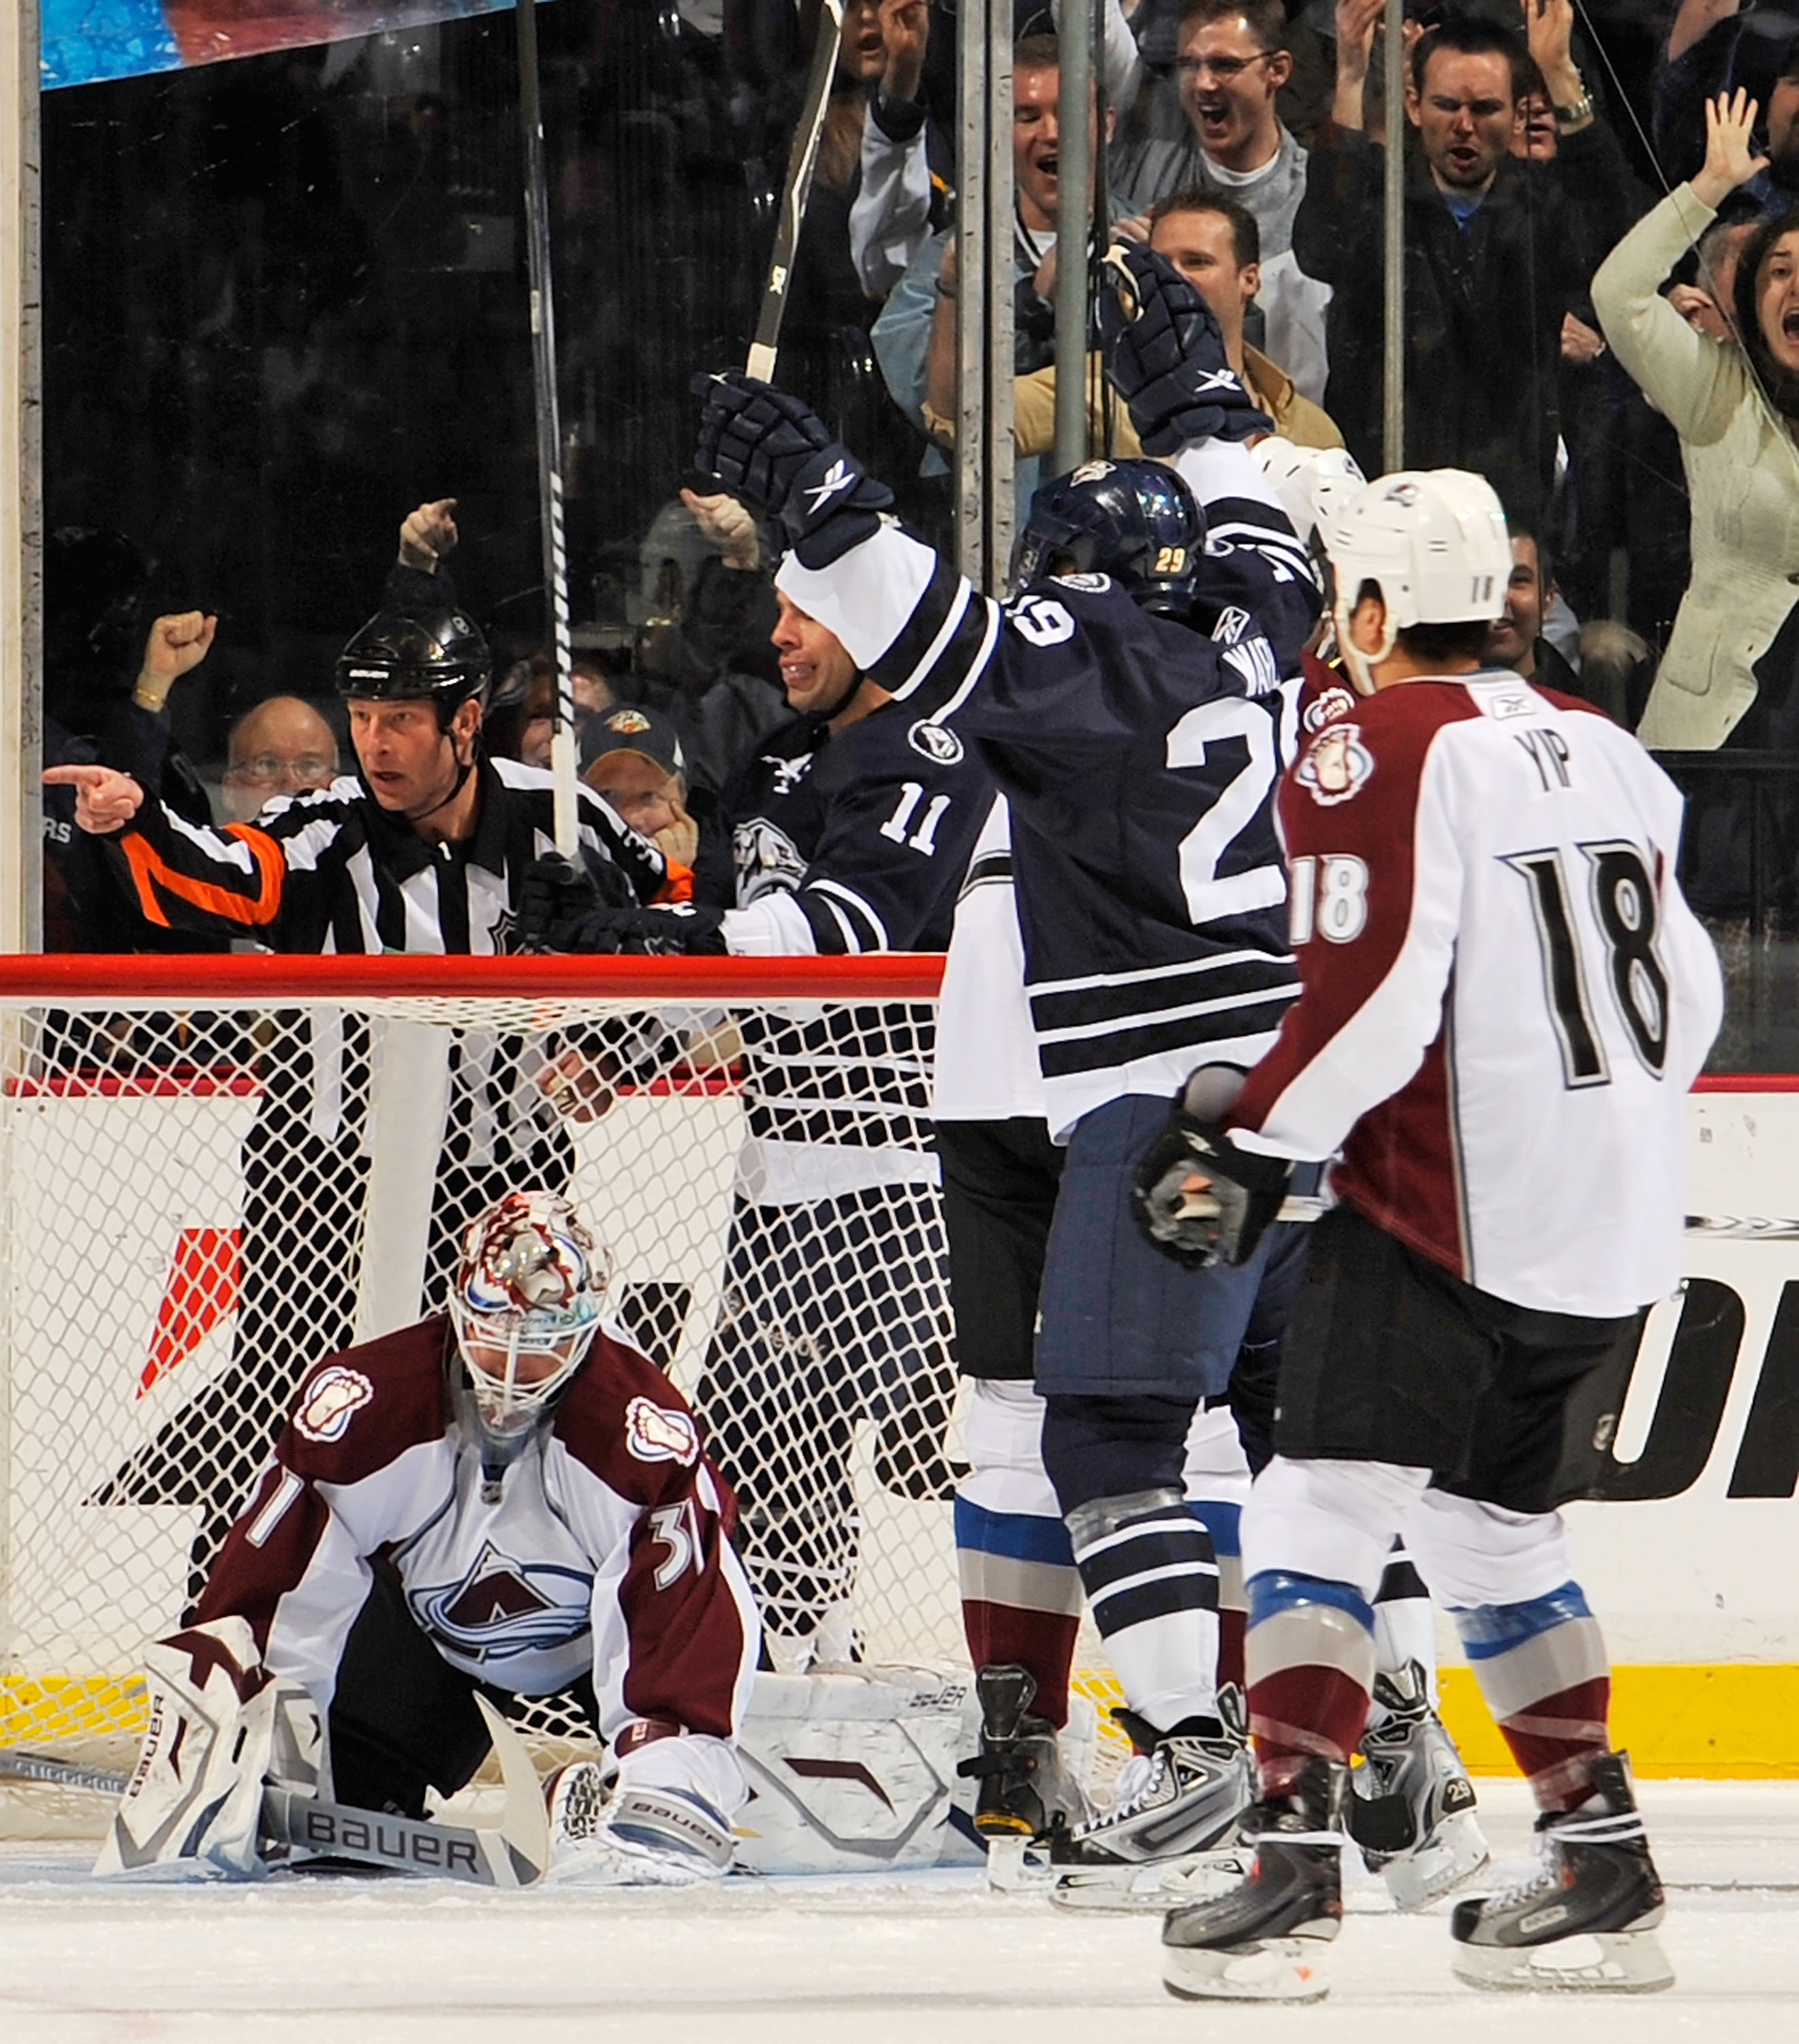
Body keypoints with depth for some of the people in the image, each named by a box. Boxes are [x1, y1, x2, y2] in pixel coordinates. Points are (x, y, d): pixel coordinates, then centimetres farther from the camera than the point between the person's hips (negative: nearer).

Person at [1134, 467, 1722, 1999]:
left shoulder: (1379, 749, -9)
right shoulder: (1603, 751, 14)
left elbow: (1374, 1003, -18)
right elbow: (1683, 992, 18)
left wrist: (1246, 1144, -8)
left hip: (1447, 1221, -7)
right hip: (1617, 1232, 8)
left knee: (1321, 1513, -6)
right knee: (1495, 1528, 20)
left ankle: (1295, 1869, -17)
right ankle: (1604, 1870, 18)